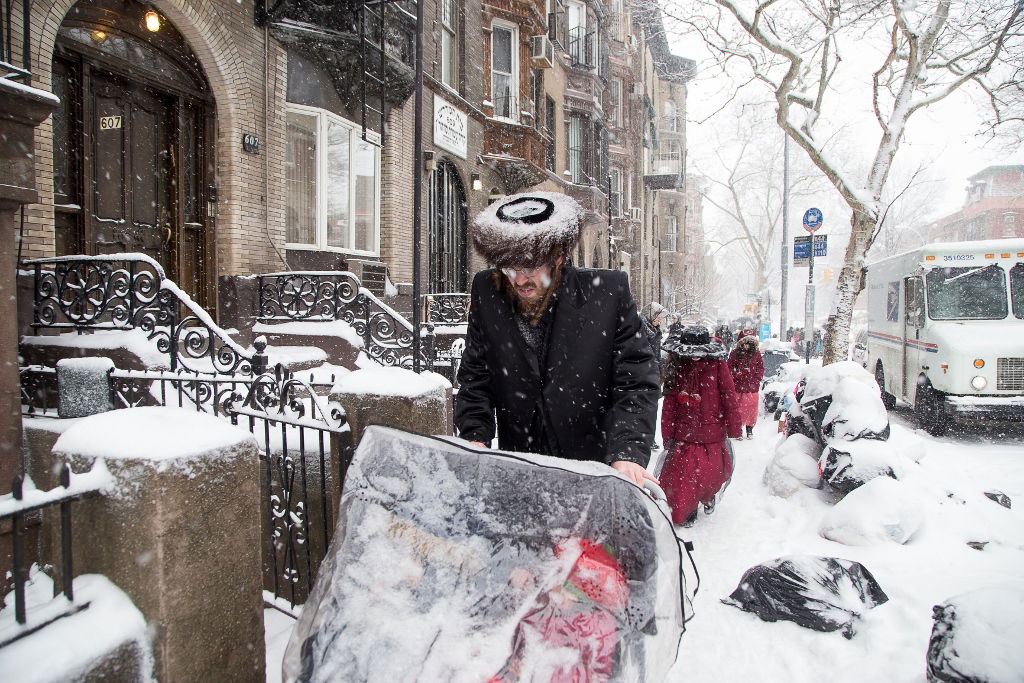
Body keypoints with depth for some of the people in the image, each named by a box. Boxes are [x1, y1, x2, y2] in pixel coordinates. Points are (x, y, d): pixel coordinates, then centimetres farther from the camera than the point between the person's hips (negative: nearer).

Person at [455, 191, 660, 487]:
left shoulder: (609, 292, -11)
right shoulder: (486, 291, -3)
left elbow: (636, 384, -9)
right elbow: (475, 379, 5)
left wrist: (628, 454, -21)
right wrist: (475, 436, -7)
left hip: (597, 466, -1)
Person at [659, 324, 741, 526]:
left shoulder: (718, 365, -5)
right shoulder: (677, 368, 1)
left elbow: (729, 398, -2)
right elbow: (669, 404, 3)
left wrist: (733, 430, 0)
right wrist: (668, 435, 2)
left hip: (712, 434, -1)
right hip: (685, 434, 1)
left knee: (715, 473, 2)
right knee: (682, 475, 2)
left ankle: (708, 495, 36)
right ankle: (686, 511, 25)